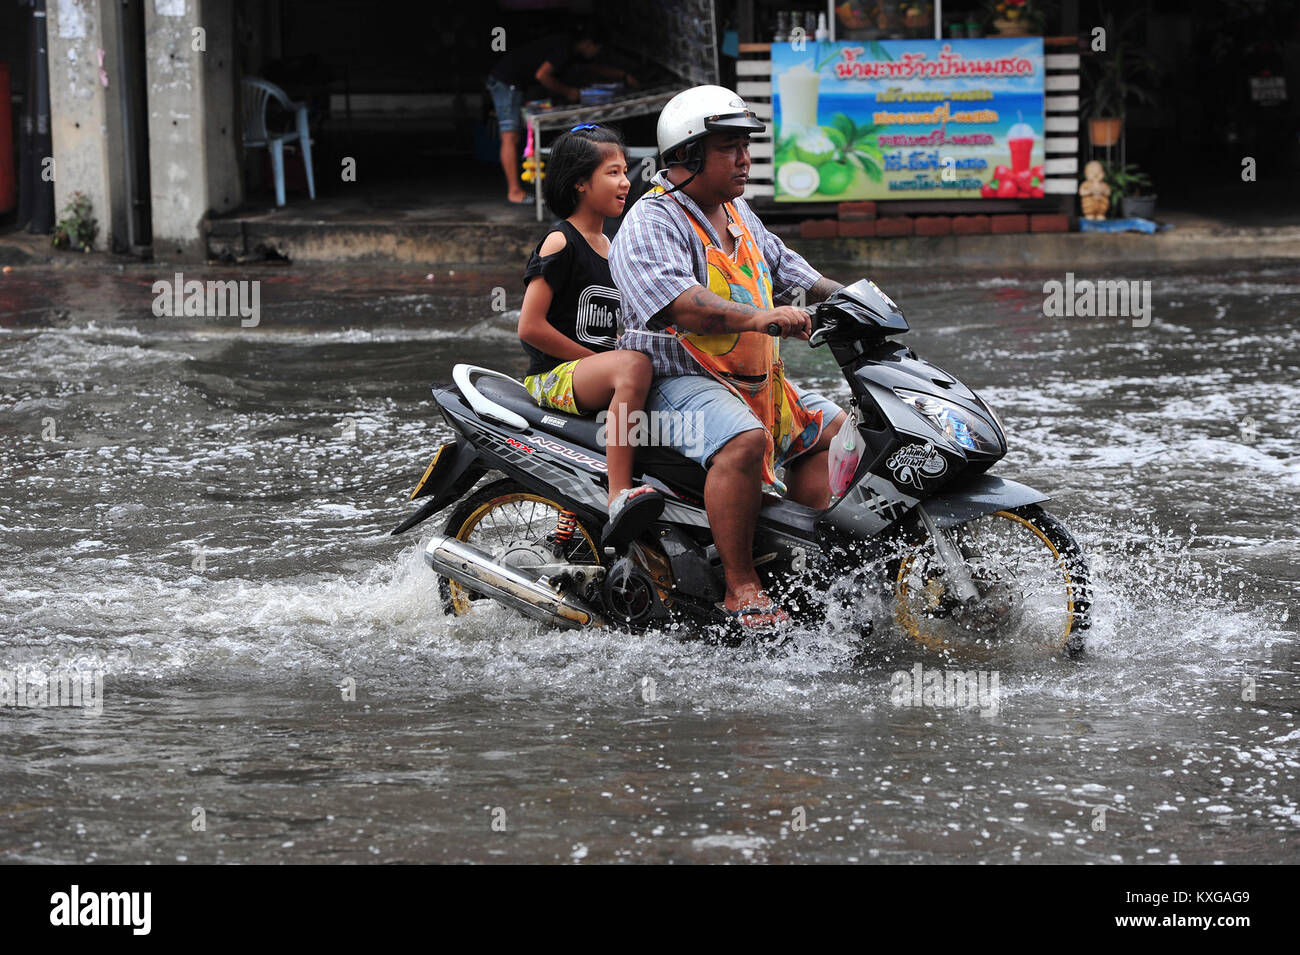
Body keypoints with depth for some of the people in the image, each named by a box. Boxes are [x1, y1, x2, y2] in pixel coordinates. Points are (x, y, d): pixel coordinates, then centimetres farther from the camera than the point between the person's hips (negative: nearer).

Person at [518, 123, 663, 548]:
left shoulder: (613, 249, 19)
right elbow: (530, 326, -14)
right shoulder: (560, 243, -7)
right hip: (555, 375, -9)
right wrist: (599, 359, -12)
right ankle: (620, 497, -45)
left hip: (594, 373, 9)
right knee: (634, 366, -34)